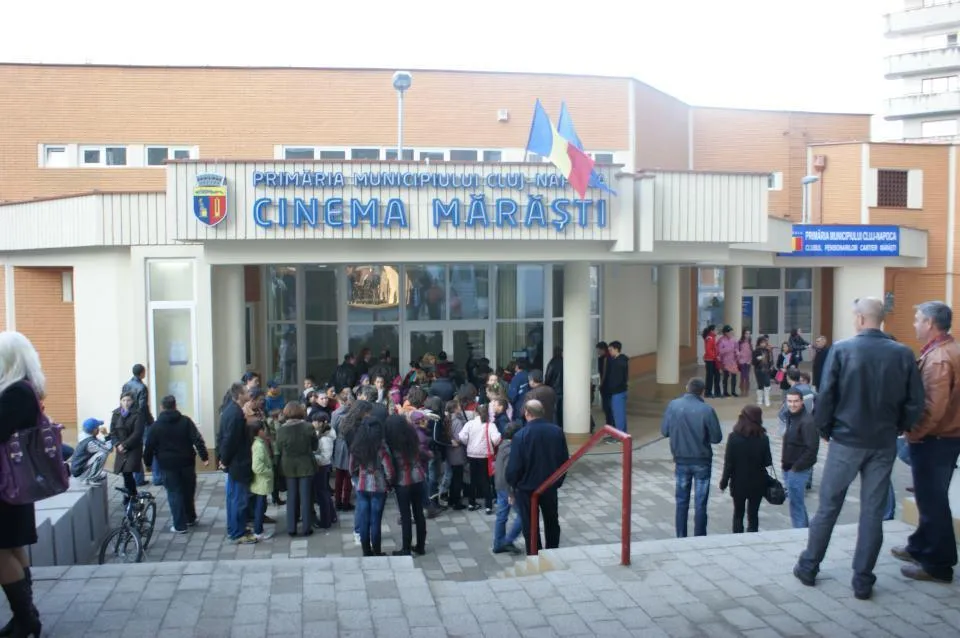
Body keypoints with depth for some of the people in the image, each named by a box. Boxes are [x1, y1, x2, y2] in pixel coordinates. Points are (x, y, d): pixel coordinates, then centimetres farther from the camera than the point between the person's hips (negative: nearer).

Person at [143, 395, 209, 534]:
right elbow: (198, 440, -9)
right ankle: (191, 519, 29)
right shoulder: (186, 421, -1)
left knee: (174, 494, 3)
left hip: (168, 464, -2)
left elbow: (150, 447, 1)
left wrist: (148, 462, 14)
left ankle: (180, 526, 2)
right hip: (187, 462, 2)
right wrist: (204, 457, -8)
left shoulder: (156, 425, -2)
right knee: (188, 491, 16)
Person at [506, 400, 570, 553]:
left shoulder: (520, 436, -21)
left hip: (527, 488, -4)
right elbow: (564, 459, 1)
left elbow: (514, 466, -17)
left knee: (530, 527, 9)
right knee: (552, 522, 22)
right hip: (550, 487, 4)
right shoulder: (557, 431, -7)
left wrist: (513, 485, 1)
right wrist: (558, 481, 14)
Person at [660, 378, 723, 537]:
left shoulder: (673, 405, -8)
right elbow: (717, 438, -11)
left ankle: (681, 537, 21)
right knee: (700, 503, 8)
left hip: (681, 461, 3)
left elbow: (664, 431, -1)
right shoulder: (707, 410, -16)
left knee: (682, 501, 15)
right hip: (702, 461, -2)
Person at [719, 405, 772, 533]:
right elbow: (767, 462, -6)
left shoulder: (734, 437, -13)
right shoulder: (763, 438, -11)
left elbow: (728, 463, -11)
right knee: (753, 514, 13)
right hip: (757, 483, 0)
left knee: (738, 514, 16)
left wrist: (724, 481, -1)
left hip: (739, 482, 0)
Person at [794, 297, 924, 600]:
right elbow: (915, 404, -3)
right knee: (873, 512, 10)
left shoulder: (841, 350, -12)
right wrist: (896, 428, 13)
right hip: (884, 444, 2)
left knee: (828, 507, 11)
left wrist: (824, 429, 4)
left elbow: (825, 396, -12)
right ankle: (863, 581, 17)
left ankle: (808, 567, 22)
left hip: (846, 441, -2)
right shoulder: (903, 354, -5)